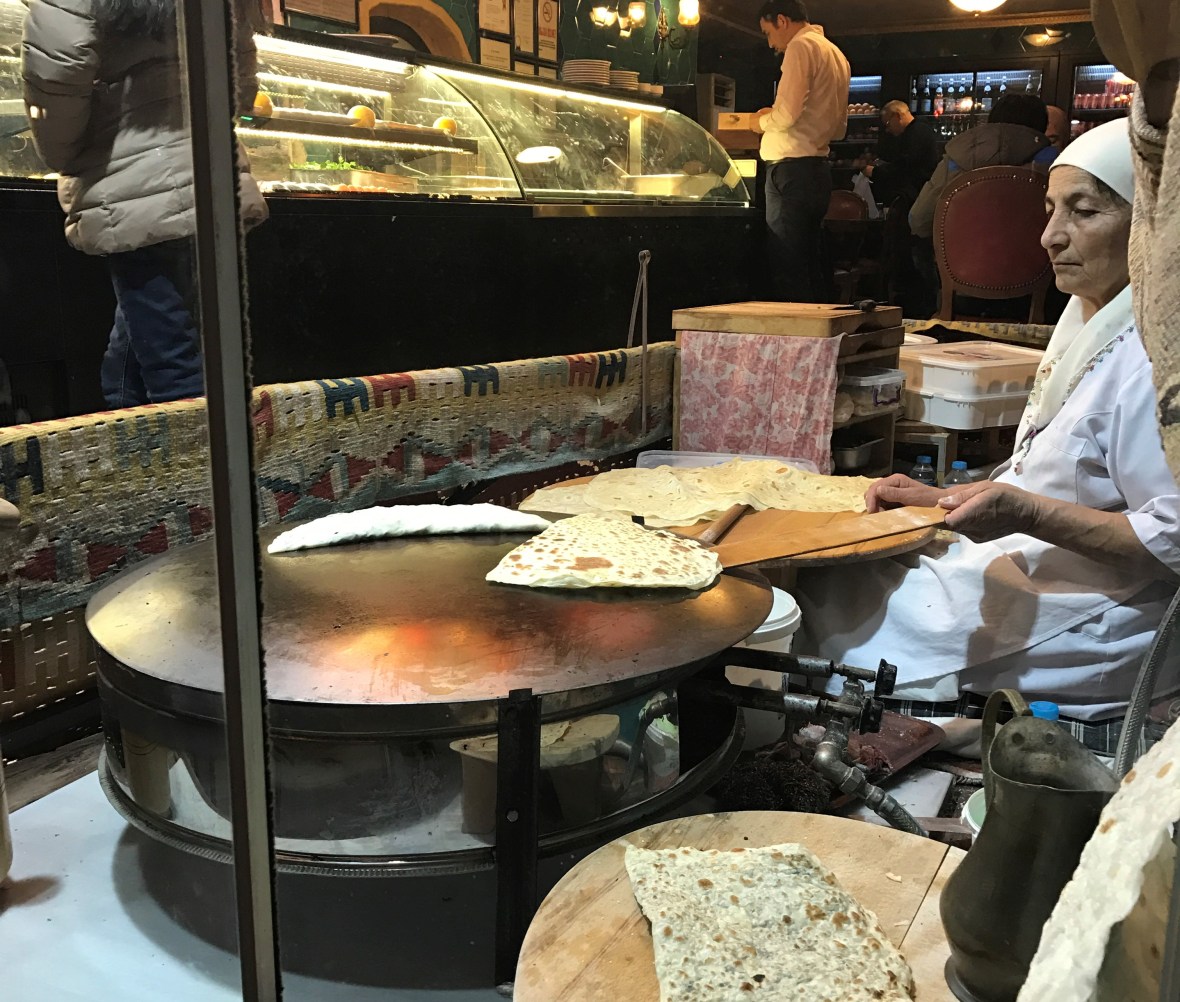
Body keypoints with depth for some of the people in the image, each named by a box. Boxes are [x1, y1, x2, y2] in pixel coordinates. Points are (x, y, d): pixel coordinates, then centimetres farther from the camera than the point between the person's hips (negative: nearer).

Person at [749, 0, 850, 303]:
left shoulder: (801, 46, -6)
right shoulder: (837, 54, 21)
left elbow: (787, 114, -19)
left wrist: (763, 121, 2)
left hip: (793, 167, -9)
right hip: (820, 170, 9)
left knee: (788, 266, -10)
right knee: (810, 264, 12)